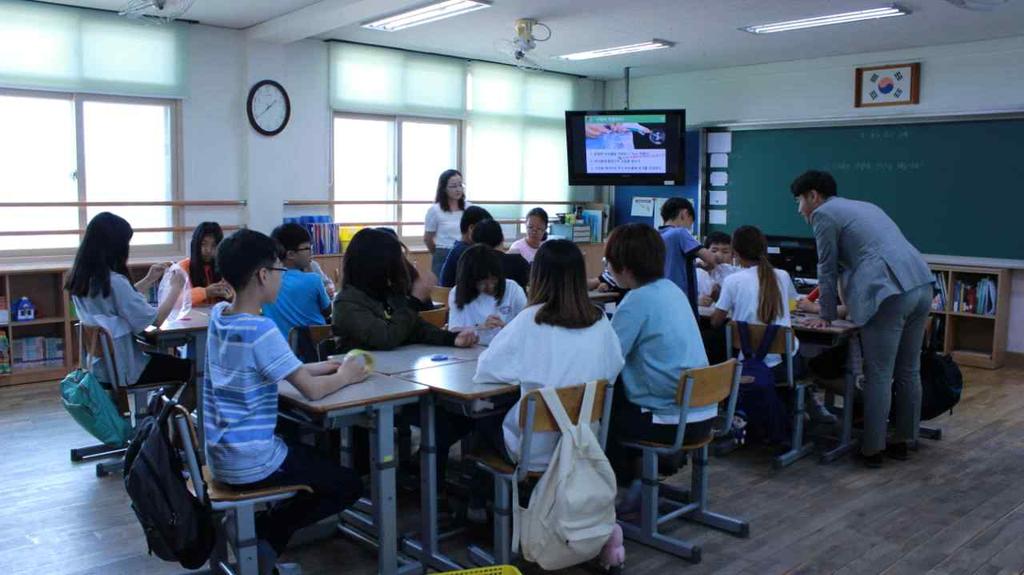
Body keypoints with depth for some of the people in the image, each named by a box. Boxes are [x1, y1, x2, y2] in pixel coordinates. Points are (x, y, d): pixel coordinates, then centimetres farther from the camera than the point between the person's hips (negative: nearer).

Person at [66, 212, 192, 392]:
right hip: (122, 369, -8)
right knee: (189, 367, 11)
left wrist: (148, 280, 11)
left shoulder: (82, 279, 0)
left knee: (166, 358, 29)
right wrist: (175, 287, -8)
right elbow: (155, 319, -21)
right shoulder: (114, 281, -26)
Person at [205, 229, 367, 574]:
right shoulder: (261, 330, -23)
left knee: (313, 456, 29)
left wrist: (317, 367, 7)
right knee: (349, 485, 8)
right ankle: (266, 534, 3)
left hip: (221, 456, 8)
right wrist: (345, 376, -3)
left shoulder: (218, 315, 2)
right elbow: (311, 390, -22)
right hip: (251, 463, -8)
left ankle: (260, 533, 16)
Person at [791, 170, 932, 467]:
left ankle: (872, 449, 4)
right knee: (909, 371, 15)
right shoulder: (862, 206, 28)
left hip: (889, 293, -9)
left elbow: (828, 268, 3)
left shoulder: (823, 214, 2)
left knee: (878, 376, -2)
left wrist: (827, 315, 12)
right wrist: (840, 302, 46)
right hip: (921, 285, 9)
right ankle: (902, 440, 26)